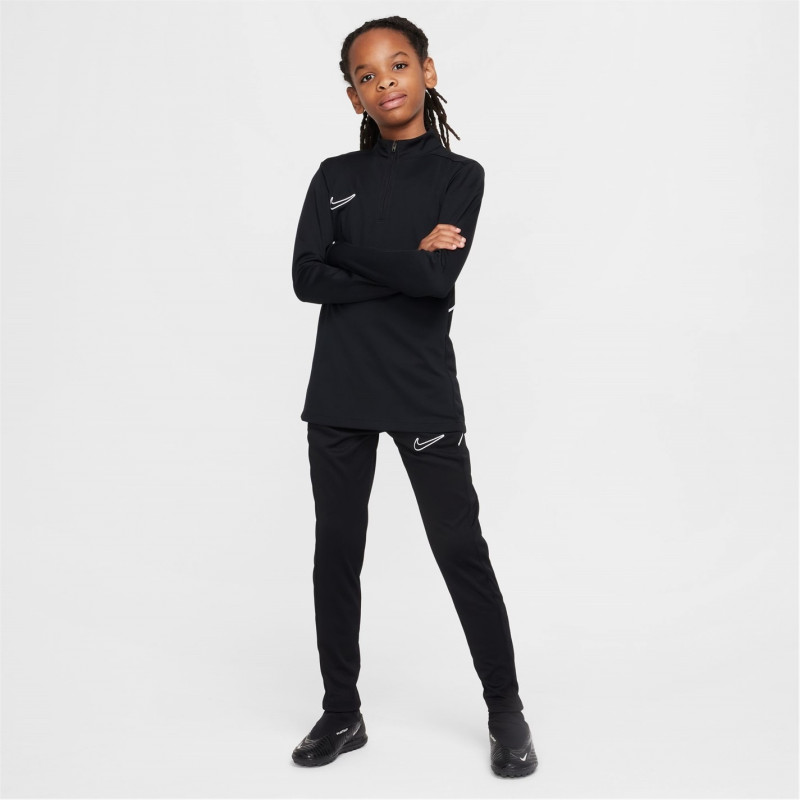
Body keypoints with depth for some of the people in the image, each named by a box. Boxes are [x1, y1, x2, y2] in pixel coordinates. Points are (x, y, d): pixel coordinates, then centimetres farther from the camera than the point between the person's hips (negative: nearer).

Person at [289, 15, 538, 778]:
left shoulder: (459, 175, 3)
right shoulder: (334, 176, 9)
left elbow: (441, 276, -14)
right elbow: (307, 278, -5)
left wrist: (350, 251, -9)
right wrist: (407, 263, -11)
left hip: (424, 392, -3)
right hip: (338, 394, 3)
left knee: (462, 551, 1)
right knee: (336, 552, 8)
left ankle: (506, 711, 18)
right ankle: (341, 712, 23)